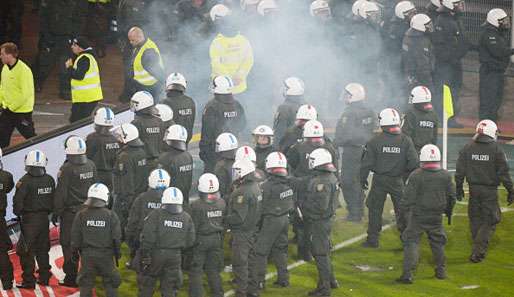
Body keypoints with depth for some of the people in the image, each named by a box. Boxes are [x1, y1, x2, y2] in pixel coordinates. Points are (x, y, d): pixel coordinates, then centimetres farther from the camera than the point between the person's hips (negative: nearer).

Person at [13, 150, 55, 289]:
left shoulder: (25, 181, -17)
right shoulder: (49, 180, 0)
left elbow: (18, 201, -15)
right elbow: (53, 198, 7)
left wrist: (18, 212, 3)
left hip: (29, 219, -6)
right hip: (44, 218, 6)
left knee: (26, 251, 0)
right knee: (43, 249, 17)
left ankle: (28, 281, -1)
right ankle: (44, 277, 22)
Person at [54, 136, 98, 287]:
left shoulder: (67, 168, -18)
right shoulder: (91, 165, 1)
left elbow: (61, 193, -15)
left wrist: (56, 212, -5)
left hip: (71, 212, -6)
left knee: (69, 245, 2)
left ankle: (71, 278, 4)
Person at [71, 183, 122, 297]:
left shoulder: (81, 215, -5)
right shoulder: (111, 216, -8)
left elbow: (75, 237, 0)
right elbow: (116, 237, -4)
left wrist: (75, 252, 13)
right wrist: (117, 253, 9)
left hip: (87, 255, 1)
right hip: (106, 255, -1)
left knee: (85, 284, 10)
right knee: (110, 283, 10)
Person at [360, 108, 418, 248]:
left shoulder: (375, 141, -10)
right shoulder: (406, 141, -7)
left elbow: (367, 163, -7)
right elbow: (414, 162, -9)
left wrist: (363, 178, 5)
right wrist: (405, 171, 10)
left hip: (379, 180, -1)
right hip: (397, 181, 1)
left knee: (375, 209, 9)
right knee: (402, 209, 12)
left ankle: (373, 239, 10)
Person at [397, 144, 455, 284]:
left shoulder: (415, 175, -13)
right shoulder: (445, 176, -1)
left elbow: (408, 197, -11)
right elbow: (451, 196, 9)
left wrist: (403, 209, 4)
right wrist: (448, 211, 24)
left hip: (418, 216, -3)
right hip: (436, 217, 3)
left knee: (411, 242, -1)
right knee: (437, 243, 19)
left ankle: (408, 273, -11)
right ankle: (441, 271, 29)